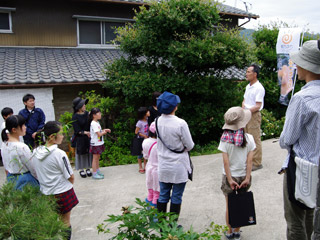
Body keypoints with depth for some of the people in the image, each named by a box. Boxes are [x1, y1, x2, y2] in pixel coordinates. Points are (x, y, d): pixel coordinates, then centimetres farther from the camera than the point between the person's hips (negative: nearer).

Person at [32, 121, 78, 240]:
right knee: (65, 221, 12)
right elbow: (70, 177, -15)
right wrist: (70, 184, 5)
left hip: (45, 192, 6)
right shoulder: (59, 154, -23)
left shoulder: (36, 152, -5)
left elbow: (37, 173, 6)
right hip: (62, 192, -5)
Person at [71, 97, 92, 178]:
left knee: (89, 152, 10)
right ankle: (81, 170, 18)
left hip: (88, 137, 5)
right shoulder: (75, 117, -12)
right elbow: (77, 130, -14)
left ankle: (88, 168, 24)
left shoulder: (87, 113, 4)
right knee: (81, 153, 5)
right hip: (80, 138, -5)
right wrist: (85, 132, -27)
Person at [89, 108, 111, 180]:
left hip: (99, 143, 9)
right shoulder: (93, 123, -20)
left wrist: (105, 130, 2)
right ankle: (94, 174, 8)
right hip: (95, 143, -9)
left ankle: (98, 171, 29)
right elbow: (99, 134, -22)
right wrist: (104, 132, -4)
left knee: (97, 158, 17)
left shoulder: (97, 122, 10)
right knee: (95, 158, 0)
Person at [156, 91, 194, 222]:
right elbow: (190, 146, -11)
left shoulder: (157, 122, -6)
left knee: (163, 196, 17)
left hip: (163, 166, 5)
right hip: (178, 168, -5)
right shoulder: (180, 124, -22)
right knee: (176, 198, 10)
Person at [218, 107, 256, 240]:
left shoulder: (225, 139, -14)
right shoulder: (249, 138, -11)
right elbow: (249, 160, -11)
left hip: (230, 176, -1)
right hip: (243, 176, 1)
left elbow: (226, 162, -15)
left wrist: (230, 179, -10)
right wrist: (247, 178, -7)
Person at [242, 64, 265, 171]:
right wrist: (243, 109, 0)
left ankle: (257, 163, 5)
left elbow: (258, 106, -18)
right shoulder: (248, 86, 13)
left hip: (254, 115, -9)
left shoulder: (259, 88, -15)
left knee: (255, 140, -3)